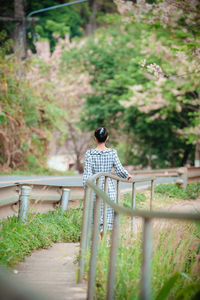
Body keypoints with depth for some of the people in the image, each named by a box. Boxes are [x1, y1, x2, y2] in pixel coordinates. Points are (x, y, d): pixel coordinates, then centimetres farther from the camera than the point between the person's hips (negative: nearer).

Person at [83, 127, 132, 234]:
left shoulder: (90, 154, -6)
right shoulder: (112, 153, -3)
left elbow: (87, 173, -10)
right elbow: (119, 170, -2)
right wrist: (128, 176, 17)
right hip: (109, 189, 1)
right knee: (107, 215, 8)